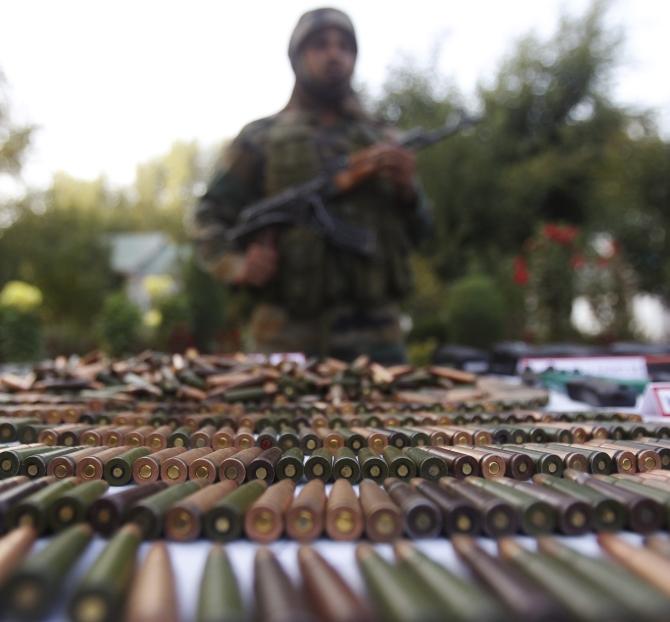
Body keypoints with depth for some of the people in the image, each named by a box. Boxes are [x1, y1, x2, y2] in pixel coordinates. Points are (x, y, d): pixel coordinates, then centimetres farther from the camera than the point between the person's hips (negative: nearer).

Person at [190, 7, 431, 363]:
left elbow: (417, 232, 14)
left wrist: (406, 189, -7)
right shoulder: (261, 140, 8)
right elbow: (209, 217, 6)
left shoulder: (383, 140, 16)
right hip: (288, 339, -2)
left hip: (374, 337, 3)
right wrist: (236, 265, -13)